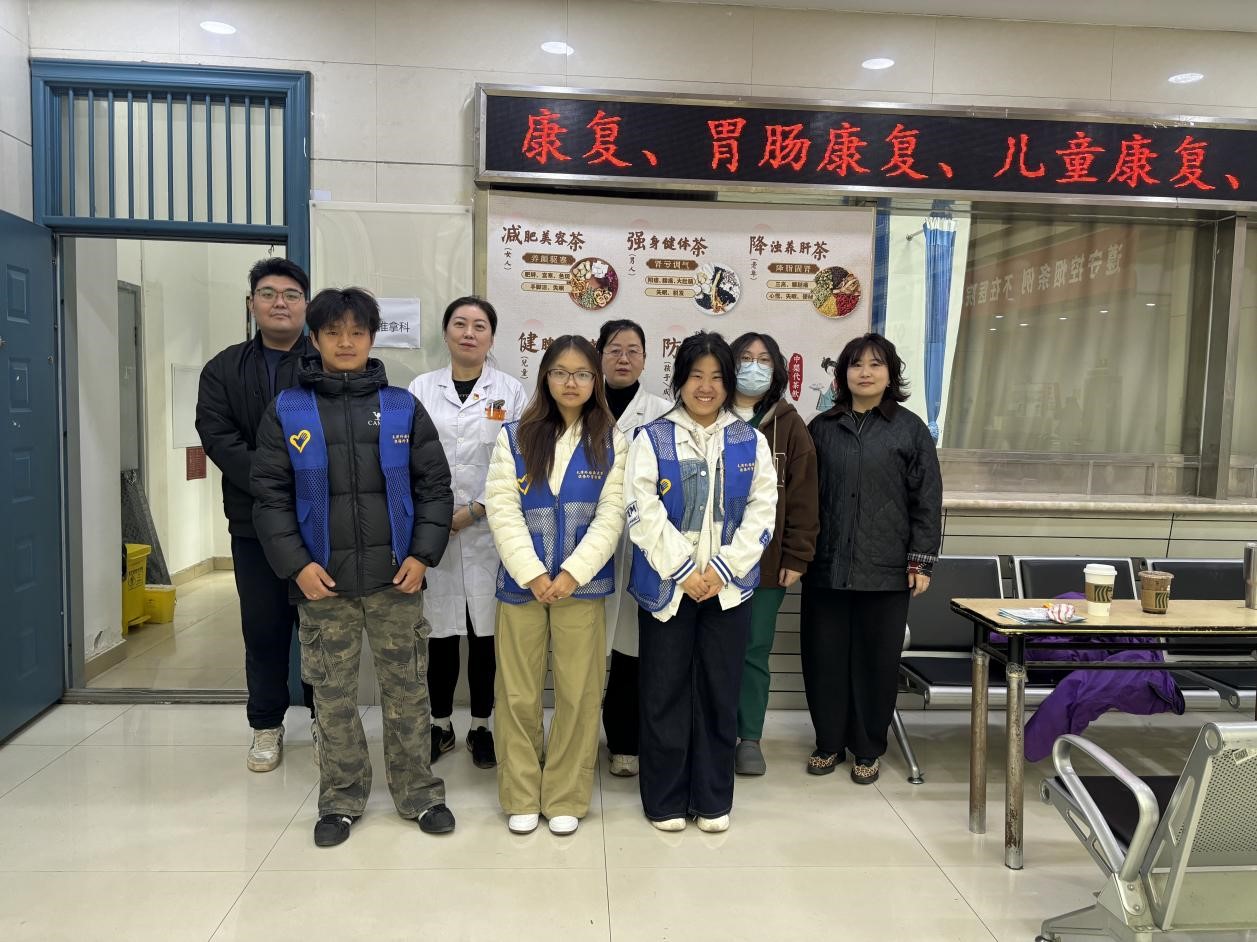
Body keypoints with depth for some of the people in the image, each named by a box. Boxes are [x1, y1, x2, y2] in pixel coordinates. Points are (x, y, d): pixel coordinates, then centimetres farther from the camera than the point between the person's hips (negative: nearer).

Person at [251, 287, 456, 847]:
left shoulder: (402, 408, 3)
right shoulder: (287, 412, 2)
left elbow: (434, 485, 3)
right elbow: (270, 496, 1)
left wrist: (423, 554, -7)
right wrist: (297, 564, -9)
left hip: (395, 578, 0)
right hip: (323, 581, 0)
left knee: (407, 691, 9)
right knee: (332, 696, 10)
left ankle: (419, 794, 25)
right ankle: (340, 800, 28)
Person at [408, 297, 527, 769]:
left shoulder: (510, 391, 3)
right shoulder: (421, 389, 6)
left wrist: (475, 510, -10)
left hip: (489, 529, -1)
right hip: (432, 530, 1)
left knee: (485, 630, 6)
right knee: (441, 630, 8)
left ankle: (481, 726, 22)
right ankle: (440, 725, 25)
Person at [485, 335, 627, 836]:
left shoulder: (611, 441, 4)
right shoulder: (515, 437, 4)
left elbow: (611, 514, -3)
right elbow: (502, 510, -3)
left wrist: (572, 574, -13)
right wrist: (532, 574, -12)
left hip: (583, 585, 0)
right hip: (521, 584, 0)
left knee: (578, 695, 5)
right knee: (519, 695, 7)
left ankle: (566, 799, 21)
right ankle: (521, 797, 23)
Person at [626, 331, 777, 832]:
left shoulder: (750, 442, 6)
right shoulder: (652, 439, -2)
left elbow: (762, 511, 1)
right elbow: (644, 513, -9)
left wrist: (723, 568, -10)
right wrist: (683, 570, -14)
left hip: (727, 585, 2)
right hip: (666, 584, -2)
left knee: (719, 692, 10)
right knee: (665, 693, 6)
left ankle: (713, 799, 25)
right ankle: (665, 799, 22)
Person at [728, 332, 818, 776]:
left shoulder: (789, 425, 4)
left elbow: (802, 495, 1)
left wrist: (797, 557, -4)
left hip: (767, 559, 0)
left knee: (755, 651, 9)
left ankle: (750, 738, 23)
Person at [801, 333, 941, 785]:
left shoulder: (910, 429, 3)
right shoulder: (822, 427, 8)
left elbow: (927, 500, 1)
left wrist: (921, 562, -3)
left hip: (885, 569, -2)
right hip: (826, 565, 2)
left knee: (876, 659, 7)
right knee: (825, 657, 7)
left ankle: (868, 750, 24)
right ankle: (829, 742, 25)